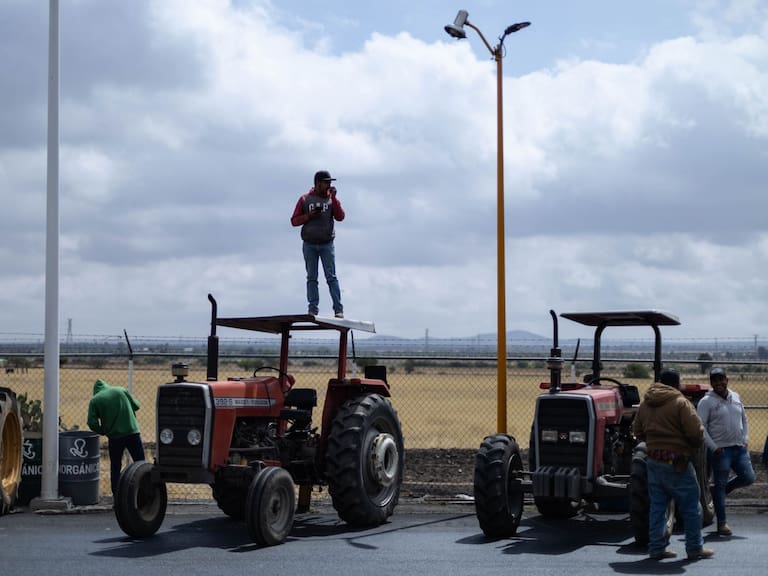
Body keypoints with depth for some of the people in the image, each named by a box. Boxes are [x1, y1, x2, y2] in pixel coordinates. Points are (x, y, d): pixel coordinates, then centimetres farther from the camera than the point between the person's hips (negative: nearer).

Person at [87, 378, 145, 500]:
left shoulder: (95, 400, 1)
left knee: (115, 467, 13)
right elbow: (136, 405, 11)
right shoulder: (121, 390, 7)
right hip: (133, 432, 1)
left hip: (114, 436, -1)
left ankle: (116, 495, 15)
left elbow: (92, 423, -7)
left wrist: (103, 431, 11)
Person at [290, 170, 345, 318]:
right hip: (309, 245, 1)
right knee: (312, 278, 1)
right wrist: (309, 216, -11)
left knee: (331, 277, -6)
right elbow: (294, 221, 5)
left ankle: (338, 309, -10)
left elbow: (340, 217, -7)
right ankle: (313, 309, 2)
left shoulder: (331, 199, 7)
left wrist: (333, 197, -11)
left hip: (326, 244, -1)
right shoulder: (305, 199, 6)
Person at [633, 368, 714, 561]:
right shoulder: (680, 403, -12)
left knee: (657, 505, 12)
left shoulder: (645, 403, 8)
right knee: (690, 506, 6)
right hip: (676, 463, -6)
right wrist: (695, 446, 3)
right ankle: (695, 548, 12)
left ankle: (656, 548, 12)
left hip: (653, 461, 6)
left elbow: (638, 431, 13)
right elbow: (696, 432, -17)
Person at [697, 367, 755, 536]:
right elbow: (701, 427, -11)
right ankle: (722, 523, 7)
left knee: (748, 477, -1)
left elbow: (744, 419, 21)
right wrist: (713, 447, -15)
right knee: (720, 485, -1)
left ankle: (721, 491, 24)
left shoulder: (736, 397, 11)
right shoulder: (706, 402, -8)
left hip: (739, 448, 6)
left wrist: (745, 439, 9)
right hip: (720, 450, -6)